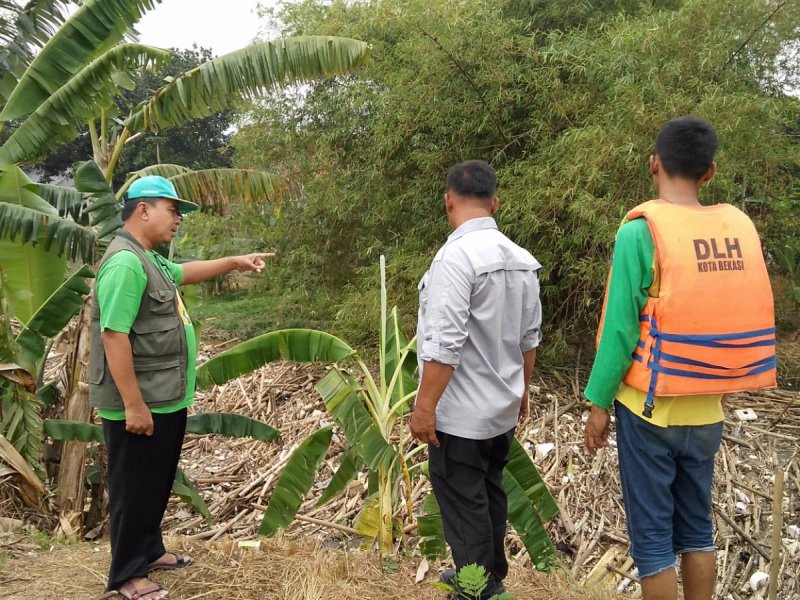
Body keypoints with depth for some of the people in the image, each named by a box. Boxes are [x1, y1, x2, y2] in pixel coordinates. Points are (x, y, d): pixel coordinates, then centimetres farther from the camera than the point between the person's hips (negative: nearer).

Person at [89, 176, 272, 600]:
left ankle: (150, 550, 39)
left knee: (158, 484, 22)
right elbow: (114, 336, -27)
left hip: (166, 399, 10)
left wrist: (233, 262, 27)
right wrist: (134, 405, -27)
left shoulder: (149, 259, 11)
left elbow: (184, 272, 34)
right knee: (134, 489, 4)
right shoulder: (125, 262, -22)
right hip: (141, 405, -10)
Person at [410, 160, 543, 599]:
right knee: (489, 494, 22)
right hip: (502, 407, 8)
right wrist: (522, 390, 22)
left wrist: (425, 406, -16)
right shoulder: (522, 259, 3)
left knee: (464, 506, 5)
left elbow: (444, 344, -24)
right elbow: (529, 337, 10)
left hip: (461, 415, -8)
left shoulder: (457, 255, -21)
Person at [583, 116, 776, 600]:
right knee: (697, 525, 19)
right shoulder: (740, 228, 0)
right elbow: (743, 316, 6)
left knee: (651, 531, 7)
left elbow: (620, 328, -16)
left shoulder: (643, 230, -15)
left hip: (652, 407, -5)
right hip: (708, 409, 5)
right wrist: (719, 384, 16)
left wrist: (599, 403, -7)